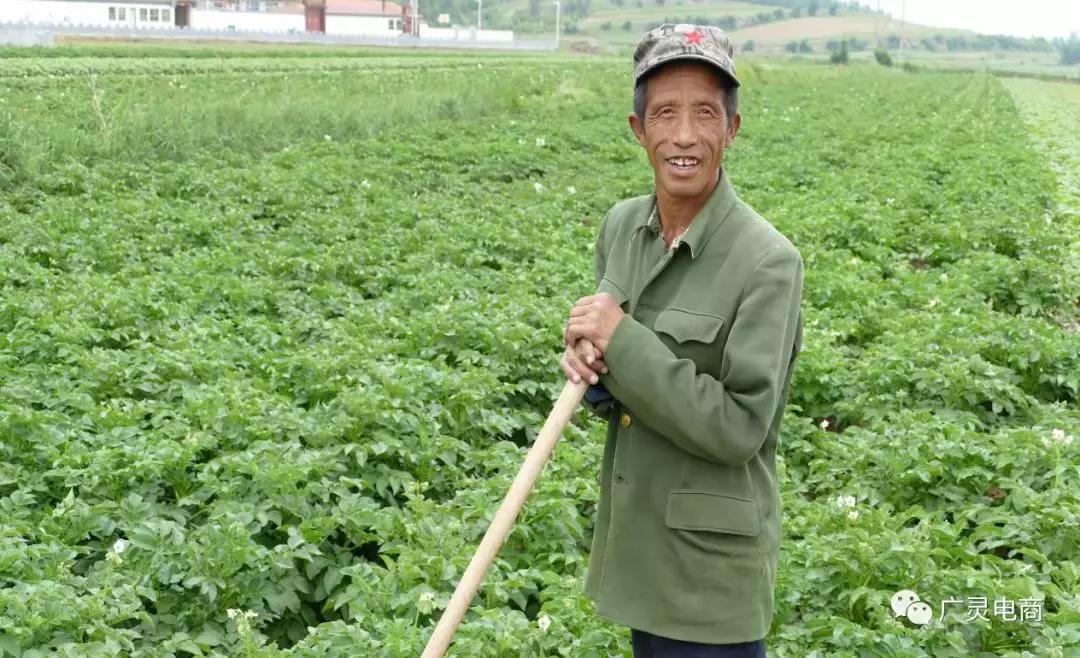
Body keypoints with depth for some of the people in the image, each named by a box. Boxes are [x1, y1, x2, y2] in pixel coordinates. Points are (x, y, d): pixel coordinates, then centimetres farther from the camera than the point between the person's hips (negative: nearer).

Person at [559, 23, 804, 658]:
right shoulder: (622, 225, 0)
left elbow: (741, 428, -23)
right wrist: (590, 366, -14)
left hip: (711, 562, -6)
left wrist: (622, 341, -23)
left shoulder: (768, 261, -21)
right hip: (636, 545, 7)